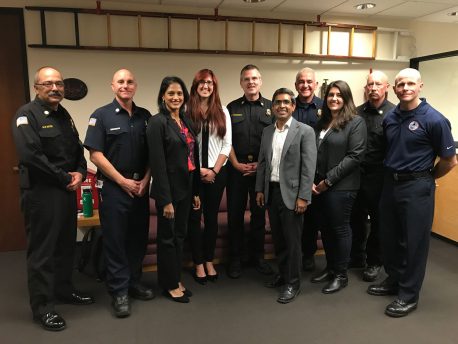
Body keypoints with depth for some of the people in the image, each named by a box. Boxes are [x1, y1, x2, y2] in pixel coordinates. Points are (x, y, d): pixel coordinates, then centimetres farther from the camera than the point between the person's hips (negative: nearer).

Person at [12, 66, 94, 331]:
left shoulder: (64, 115, 15)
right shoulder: (27, 115, -10)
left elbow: (78, 149, 17)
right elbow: (30, 155, -21)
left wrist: (80, 173, -3)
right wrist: (64, 178, -15)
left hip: (67, 191, 8)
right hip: (41, 192, -8)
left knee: (67, 244, 17)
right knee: (42, 249, 0)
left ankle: (64, 290, 34)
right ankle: (42, 307, 12)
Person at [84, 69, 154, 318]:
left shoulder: (145, 116, 9)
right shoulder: (101, 116, -3)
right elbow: (95, 155, -8)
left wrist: (146, 179, -3)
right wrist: (123, 181, -11)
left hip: (140, 187, 4)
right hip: (113, 187, -4)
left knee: (138, 237, 11)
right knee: (115, 239, 2)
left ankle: (134, 282, 27)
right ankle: (119, 292, 14)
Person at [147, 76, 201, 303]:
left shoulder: (186, 121, 11)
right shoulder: (158, 122, -12)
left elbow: (194, 157, 12)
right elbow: (157, 163, -17)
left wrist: (195, 191, 11)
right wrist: (165, 199, -19)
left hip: (185, 188, 7)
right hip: (169, 189, -7)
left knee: (180, 235, 16)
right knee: (167, 237, 7)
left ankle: (176, 280, 32)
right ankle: (170, 285, 23)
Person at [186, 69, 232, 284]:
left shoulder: (222, 112, 6)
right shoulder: (187, 111, -3)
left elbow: (227, 144, 3)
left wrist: (214, 170, -6)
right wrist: (198, 169, -8)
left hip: (217, 173, 2)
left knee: (212, 217, 10)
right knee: (194, 217, 5)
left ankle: (209, 261, 24)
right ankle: (198, 264, 18)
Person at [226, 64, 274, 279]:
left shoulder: (271, 107, 5)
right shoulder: (232, 107, 8)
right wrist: (236, 164, -6)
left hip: (262, 169, 0)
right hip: (236, 168, 0)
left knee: (259, 213, 9)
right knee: (235, 214, 4)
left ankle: (257, 256, 23)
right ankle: (235, 259, 17)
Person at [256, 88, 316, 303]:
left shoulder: (305, 131, -6)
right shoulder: (267, 132, 11)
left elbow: (309, 166, -11)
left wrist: (303, 196, -15)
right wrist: (259, 189, 9)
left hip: (291, 193, -5)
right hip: (271, 191, 5)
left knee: (292, 240, 2)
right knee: (278, 238, 15)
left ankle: (293, 283, 17)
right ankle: (283, 274, 32)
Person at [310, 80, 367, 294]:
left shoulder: (356, 122, -6)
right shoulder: (322, 122, 13)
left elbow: (355, 156, -14)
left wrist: (329, 180, -14)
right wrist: (311, 180, -2)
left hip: (341, 186, -6)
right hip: (319, 186, 6)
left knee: (340, 228, 5)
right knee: (325, 227, 13)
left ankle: (341, 275, 20)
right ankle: (330, 268, 30)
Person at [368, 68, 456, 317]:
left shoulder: (434, 119, -13)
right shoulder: (390, 117, 4)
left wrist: (425, 178, 4)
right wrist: (393, 173, 10)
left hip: (416, 188, -6)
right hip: (390, 183, 6)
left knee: (414, 241, 5)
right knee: (389, 237, 15)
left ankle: (409, 294, 20)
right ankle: (394, 280, 35)